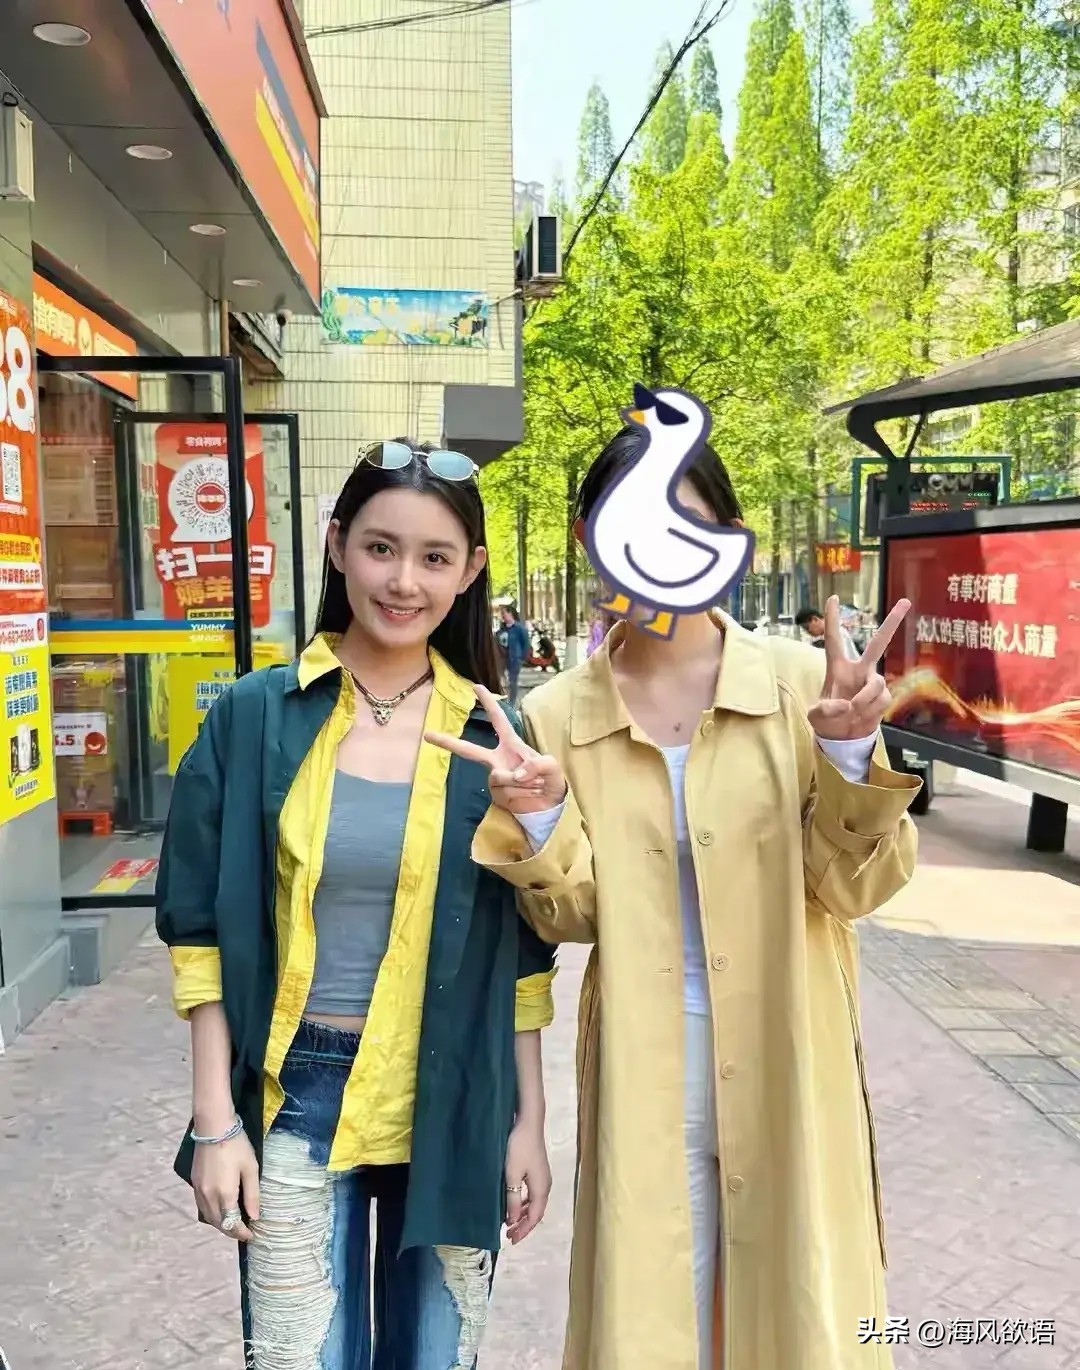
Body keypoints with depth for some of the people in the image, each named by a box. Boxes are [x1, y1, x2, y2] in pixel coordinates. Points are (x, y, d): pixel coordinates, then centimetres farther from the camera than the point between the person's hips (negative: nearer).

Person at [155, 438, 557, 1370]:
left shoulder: (490, 734, -3)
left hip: (454, 1106, 1)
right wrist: (216, 1119, -4)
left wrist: (529, 1124, 2)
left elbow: (522, 949, 2)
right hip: (294, 1098, -1)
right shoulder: (254, 716, -5)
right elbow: (203, 928, -2)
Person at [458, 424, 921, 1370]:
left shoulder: (798, 681, -7)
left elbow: (854, 887, -7)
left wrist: (850, 755, -22)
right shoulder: (560, 714, -4)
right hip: (646, 1074, 1)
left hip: (785, 1060, 0)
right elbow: (570, 917, -2)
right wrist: (541, 817, -20)